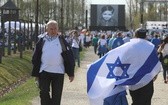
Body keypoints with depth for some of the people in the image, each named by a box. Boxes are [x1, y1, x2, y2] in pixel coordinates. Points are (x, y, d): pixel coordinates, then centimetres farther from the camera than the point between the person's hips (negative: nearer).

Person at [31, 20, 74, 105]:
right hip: (44, 72, 0)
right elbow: (36, 58, 8)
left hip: (58, 72, 0)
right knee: (44, 93, -2)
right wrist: (36, 73, 4)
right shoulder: (42, 41, 6)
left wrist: (71, 73, 0)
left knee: (56, 95, 3)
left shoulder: (62, 41, 5)